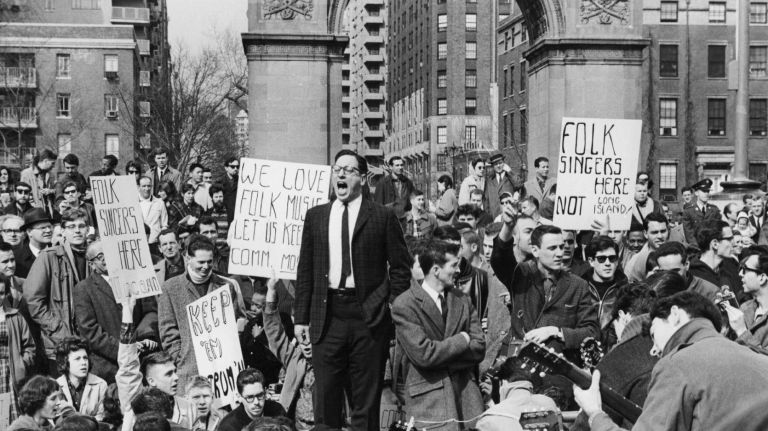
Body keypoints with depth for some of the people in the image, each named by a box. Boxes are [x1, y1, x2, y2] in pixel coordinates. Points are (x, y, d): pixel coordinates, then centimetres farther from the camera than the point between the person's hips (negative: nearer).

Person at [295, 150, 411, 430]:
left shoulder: (383, 216, 2)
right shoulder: (315, 216, 11)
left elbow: (400, 268, 2)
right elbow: (305, 270, 11)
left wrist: (395, 312, -5)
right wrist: (301, 318, 6)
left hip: (369, 317, -2)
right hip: (326, 316, 2)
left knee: (366, 403, 4)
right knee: (325, 399, 5)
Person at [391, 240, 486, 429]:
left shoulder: (463, 300, 12)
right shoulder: (404, 305, -6)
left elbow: (479, 348, 7)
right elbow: (423, 354, -13)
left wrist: (441, 356, -5)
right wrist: (461, 340, -2)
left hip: (464, 385, 5)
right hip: (427, 389, -4)